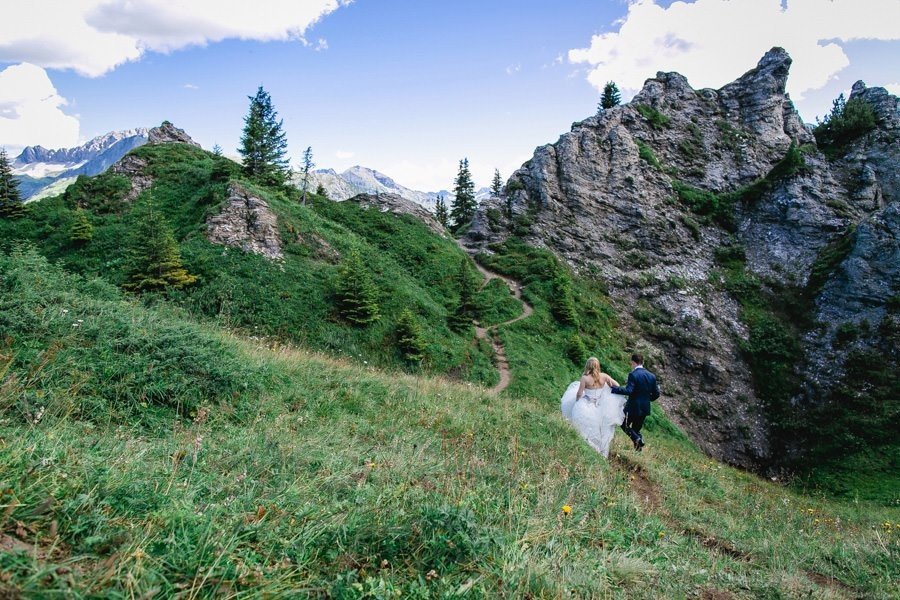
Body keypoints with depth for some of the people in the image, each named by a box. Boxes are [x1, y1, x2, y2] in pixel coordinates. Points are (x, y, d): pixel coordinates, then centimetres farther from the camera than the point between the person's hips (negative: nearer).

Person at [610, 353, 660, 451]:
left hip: (633, 407, -6)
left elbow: (628, 391, -27)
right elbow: (656, 394, 6)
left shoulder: (633, 375, -16)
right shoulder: (652, 376, 3)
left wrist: (614, 388, -24)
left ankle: (637, 439, -6)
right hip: (645, 408, 6)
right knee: (636, 429, 21)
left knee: (624, 425, 14)